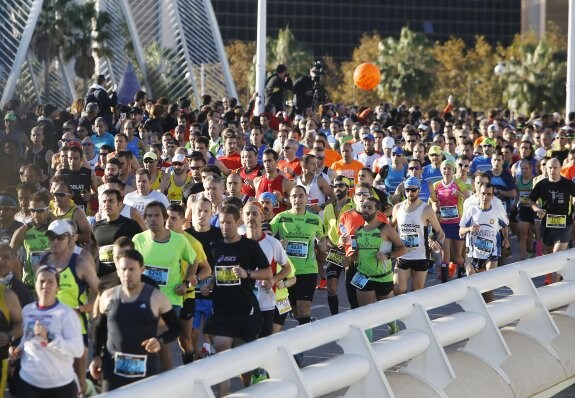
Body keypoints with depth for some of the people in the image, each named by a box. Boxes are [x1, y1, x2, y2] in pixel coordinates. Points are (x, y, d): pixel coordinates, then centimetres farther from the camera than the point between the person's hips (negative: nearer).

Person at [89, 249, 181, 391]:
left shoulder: (156, 297, -5)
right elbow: (99, 328, 16)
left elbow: (175, 327, 1)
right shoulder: (108, 297, 3)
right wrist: (96, 356, 8)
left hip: (145, 368, -2)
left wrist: (160, 341, -17)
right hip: (113, 366, 2)